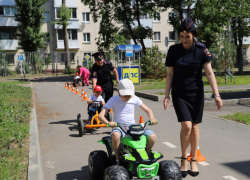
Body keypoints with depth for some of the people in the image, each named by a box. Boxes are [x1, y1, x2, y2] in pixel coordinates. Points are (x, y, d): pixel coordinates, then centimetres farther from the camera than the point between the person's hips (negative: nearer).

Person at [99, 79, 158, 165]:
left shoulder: (134, 99, 7)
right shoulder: (113, 100, -1)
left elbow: (147, 110, 14)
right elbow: (101, 115, -8)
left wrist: (152, 119, -9)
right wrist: (108, 123, -30)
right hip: (119, 127, -3)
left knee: (152, 136, -21)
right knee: (115, 135, -41)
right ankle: (118, 159, -17)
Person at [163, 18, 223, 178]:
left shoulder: (201, 49, -8)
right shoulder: (174, 50, -5)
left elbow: (209, 73, -10)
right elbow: (170, 74, 1)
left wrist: (216, 95, -18)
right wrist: (166, 96, -1)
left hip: (196, 93, 1)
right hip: (179, 94, 0)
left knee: (195, 127, 5)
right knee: (186, 126, -13)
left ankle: (193, 161, 22)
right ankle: (184, 159, 8)